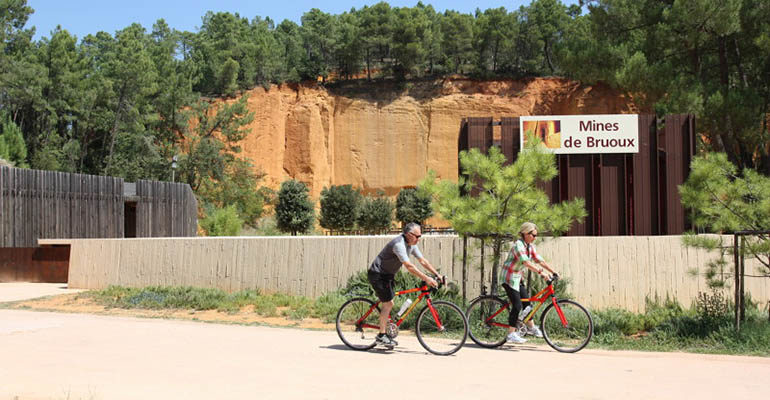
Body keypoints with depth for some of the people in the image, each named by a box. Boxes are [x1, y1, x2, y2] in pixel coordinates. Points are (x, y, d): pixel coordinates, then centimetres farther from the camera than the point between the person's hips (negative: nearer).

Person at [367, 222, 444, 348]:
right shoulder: (399, 244, -27)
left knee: (387, 304, 11)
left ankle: (383, 334, 19)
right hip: (377, 274, -10)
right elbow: (409, 266, -34)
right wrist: (426, 278, -36)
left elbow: (423, 261, 6)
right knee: (388, 304, -12)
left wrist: (437, 275, -2)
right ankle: (382, 336, -6)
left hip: (387, 275, 10)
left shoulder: (411, 244, 3)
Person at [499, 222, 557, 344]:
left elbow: (539, 260, 5)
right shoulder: (518, 244, -22)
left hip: (517, 277, 9)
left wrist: (553, 272, -4)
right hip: (509, 276, -9)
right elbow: (525, 262, -35)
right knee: (517, 305, -12)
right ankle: (511, 334, -5)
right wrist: (541, 273, -42)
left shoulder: (530, 246, 5)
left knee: (526, 301, 12)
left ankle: (530, 327, 30)